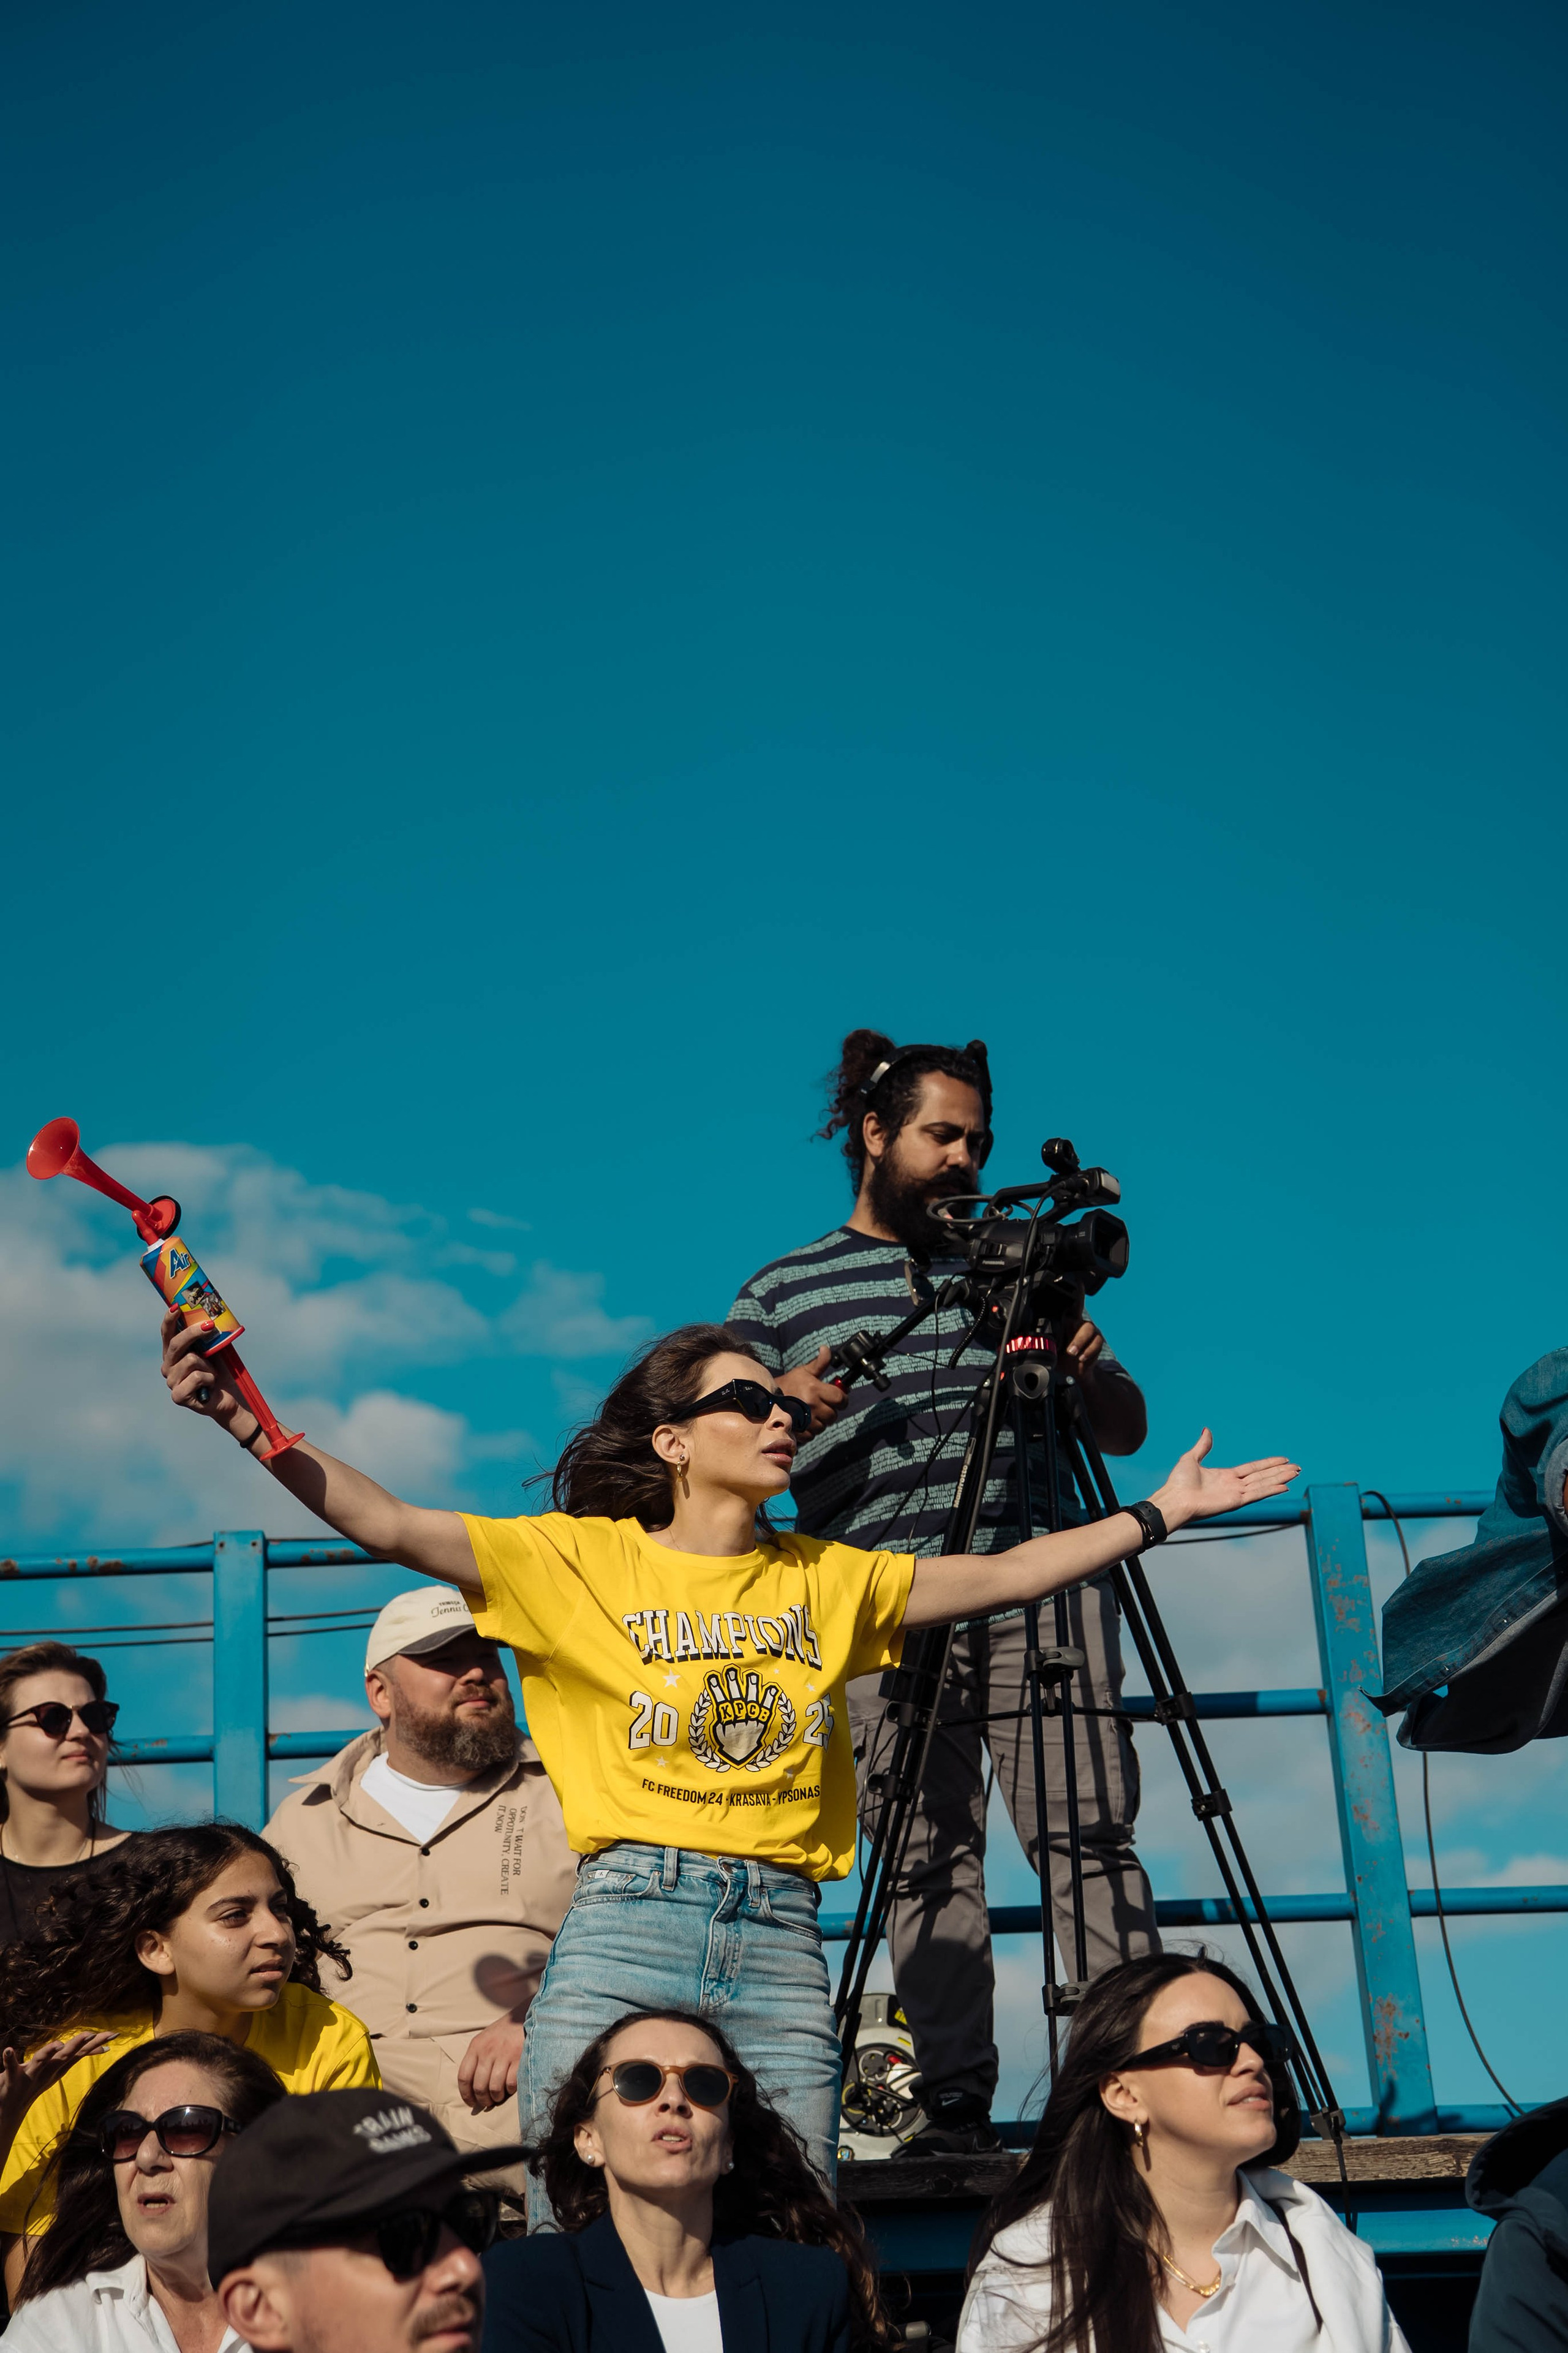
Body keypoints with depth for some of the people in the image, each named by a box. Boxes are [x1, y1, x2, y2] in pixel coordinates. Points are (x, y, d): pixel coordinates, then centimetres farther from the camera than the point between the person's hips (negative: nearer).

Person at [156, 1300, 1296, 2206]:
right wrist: (245, 1421, -14)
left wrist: (1159, 1512, 17)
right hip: (624, 1929, -3)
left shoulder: (829, 1580, 18)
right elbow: (390, 1527, -3)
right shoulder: (581, 1562, 6)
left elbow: (1003, 1576, 20)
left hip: (780, 1944, 3)